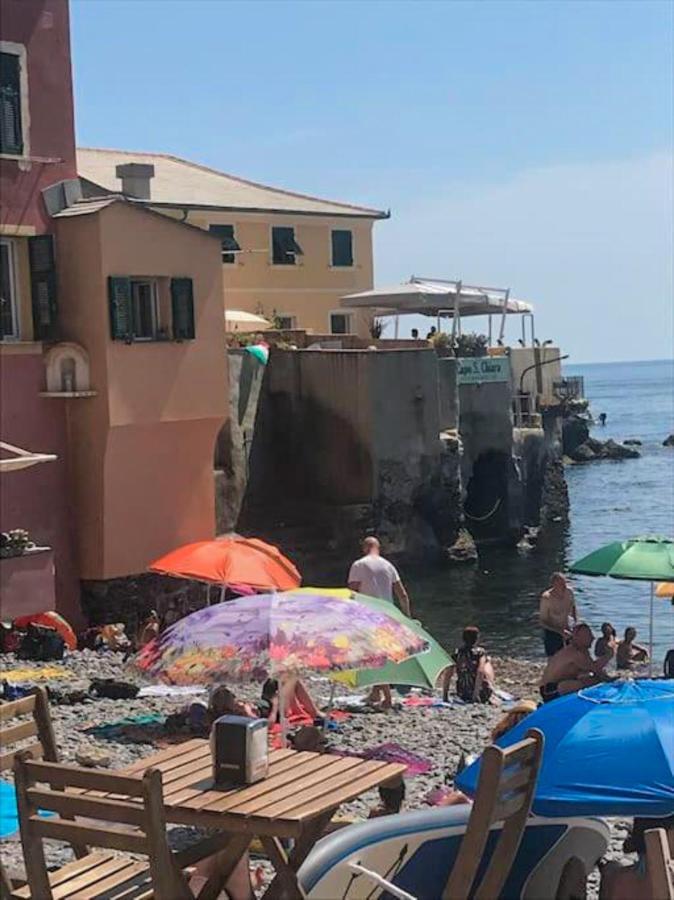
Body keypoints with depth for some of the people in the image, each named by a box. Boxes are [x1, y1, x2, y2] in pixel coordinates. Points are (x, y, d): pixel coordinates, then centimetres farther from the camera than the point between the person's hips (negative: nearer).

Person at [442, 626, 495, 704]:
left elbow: (447, 675, -3)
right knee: (488, 662, 19)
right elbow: (480, 672, -24)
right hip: (481, 696, -4)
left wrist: (445, 697, 3)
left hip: (462, 696, 4)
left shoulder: (456, 653, -2)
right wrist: (476, 694, -22)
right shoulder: (480, 652, -11)